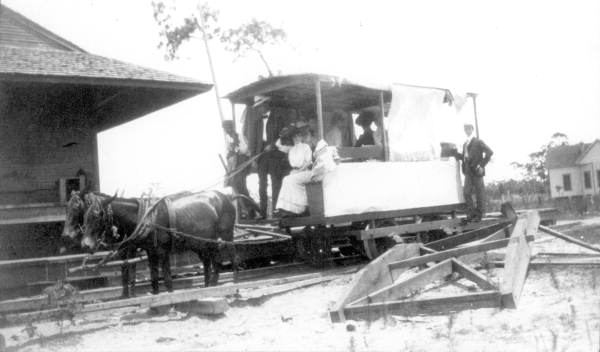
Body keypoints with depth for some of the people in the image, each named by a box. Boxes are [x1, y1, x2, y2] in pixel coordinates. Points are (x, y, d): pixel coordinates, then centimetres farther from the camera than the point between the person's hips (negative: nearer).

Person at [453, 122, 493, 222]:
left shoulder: (478, 142, -4)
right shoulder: (465, 144, 17)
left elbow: (489, 152, -10)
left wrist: (482, 165, -13)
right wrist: (456, 153, 2)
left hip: (476, 172, -6)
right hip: (468, 172, 6)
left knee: (479, 193, 3)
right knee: (466, 192, -2)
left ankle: (479, 214, 11)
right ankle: (471, 212, 8)